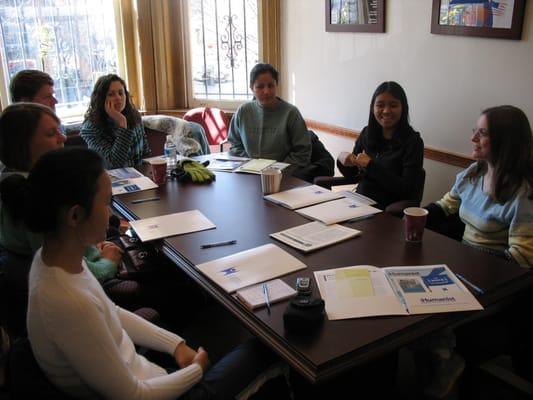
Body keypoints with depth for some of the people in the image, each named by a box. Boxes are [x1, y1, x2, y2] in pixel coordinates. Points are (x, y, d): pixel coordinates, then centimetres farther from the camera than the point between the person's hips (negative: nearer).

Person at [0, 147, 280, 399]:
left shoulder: (56, 258, -9)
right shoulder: (70, 303, -36)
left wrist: (175, 344, 3)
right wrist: (196, 370, -8)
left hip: (131, 370, 7)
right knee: (261, 348, 6)